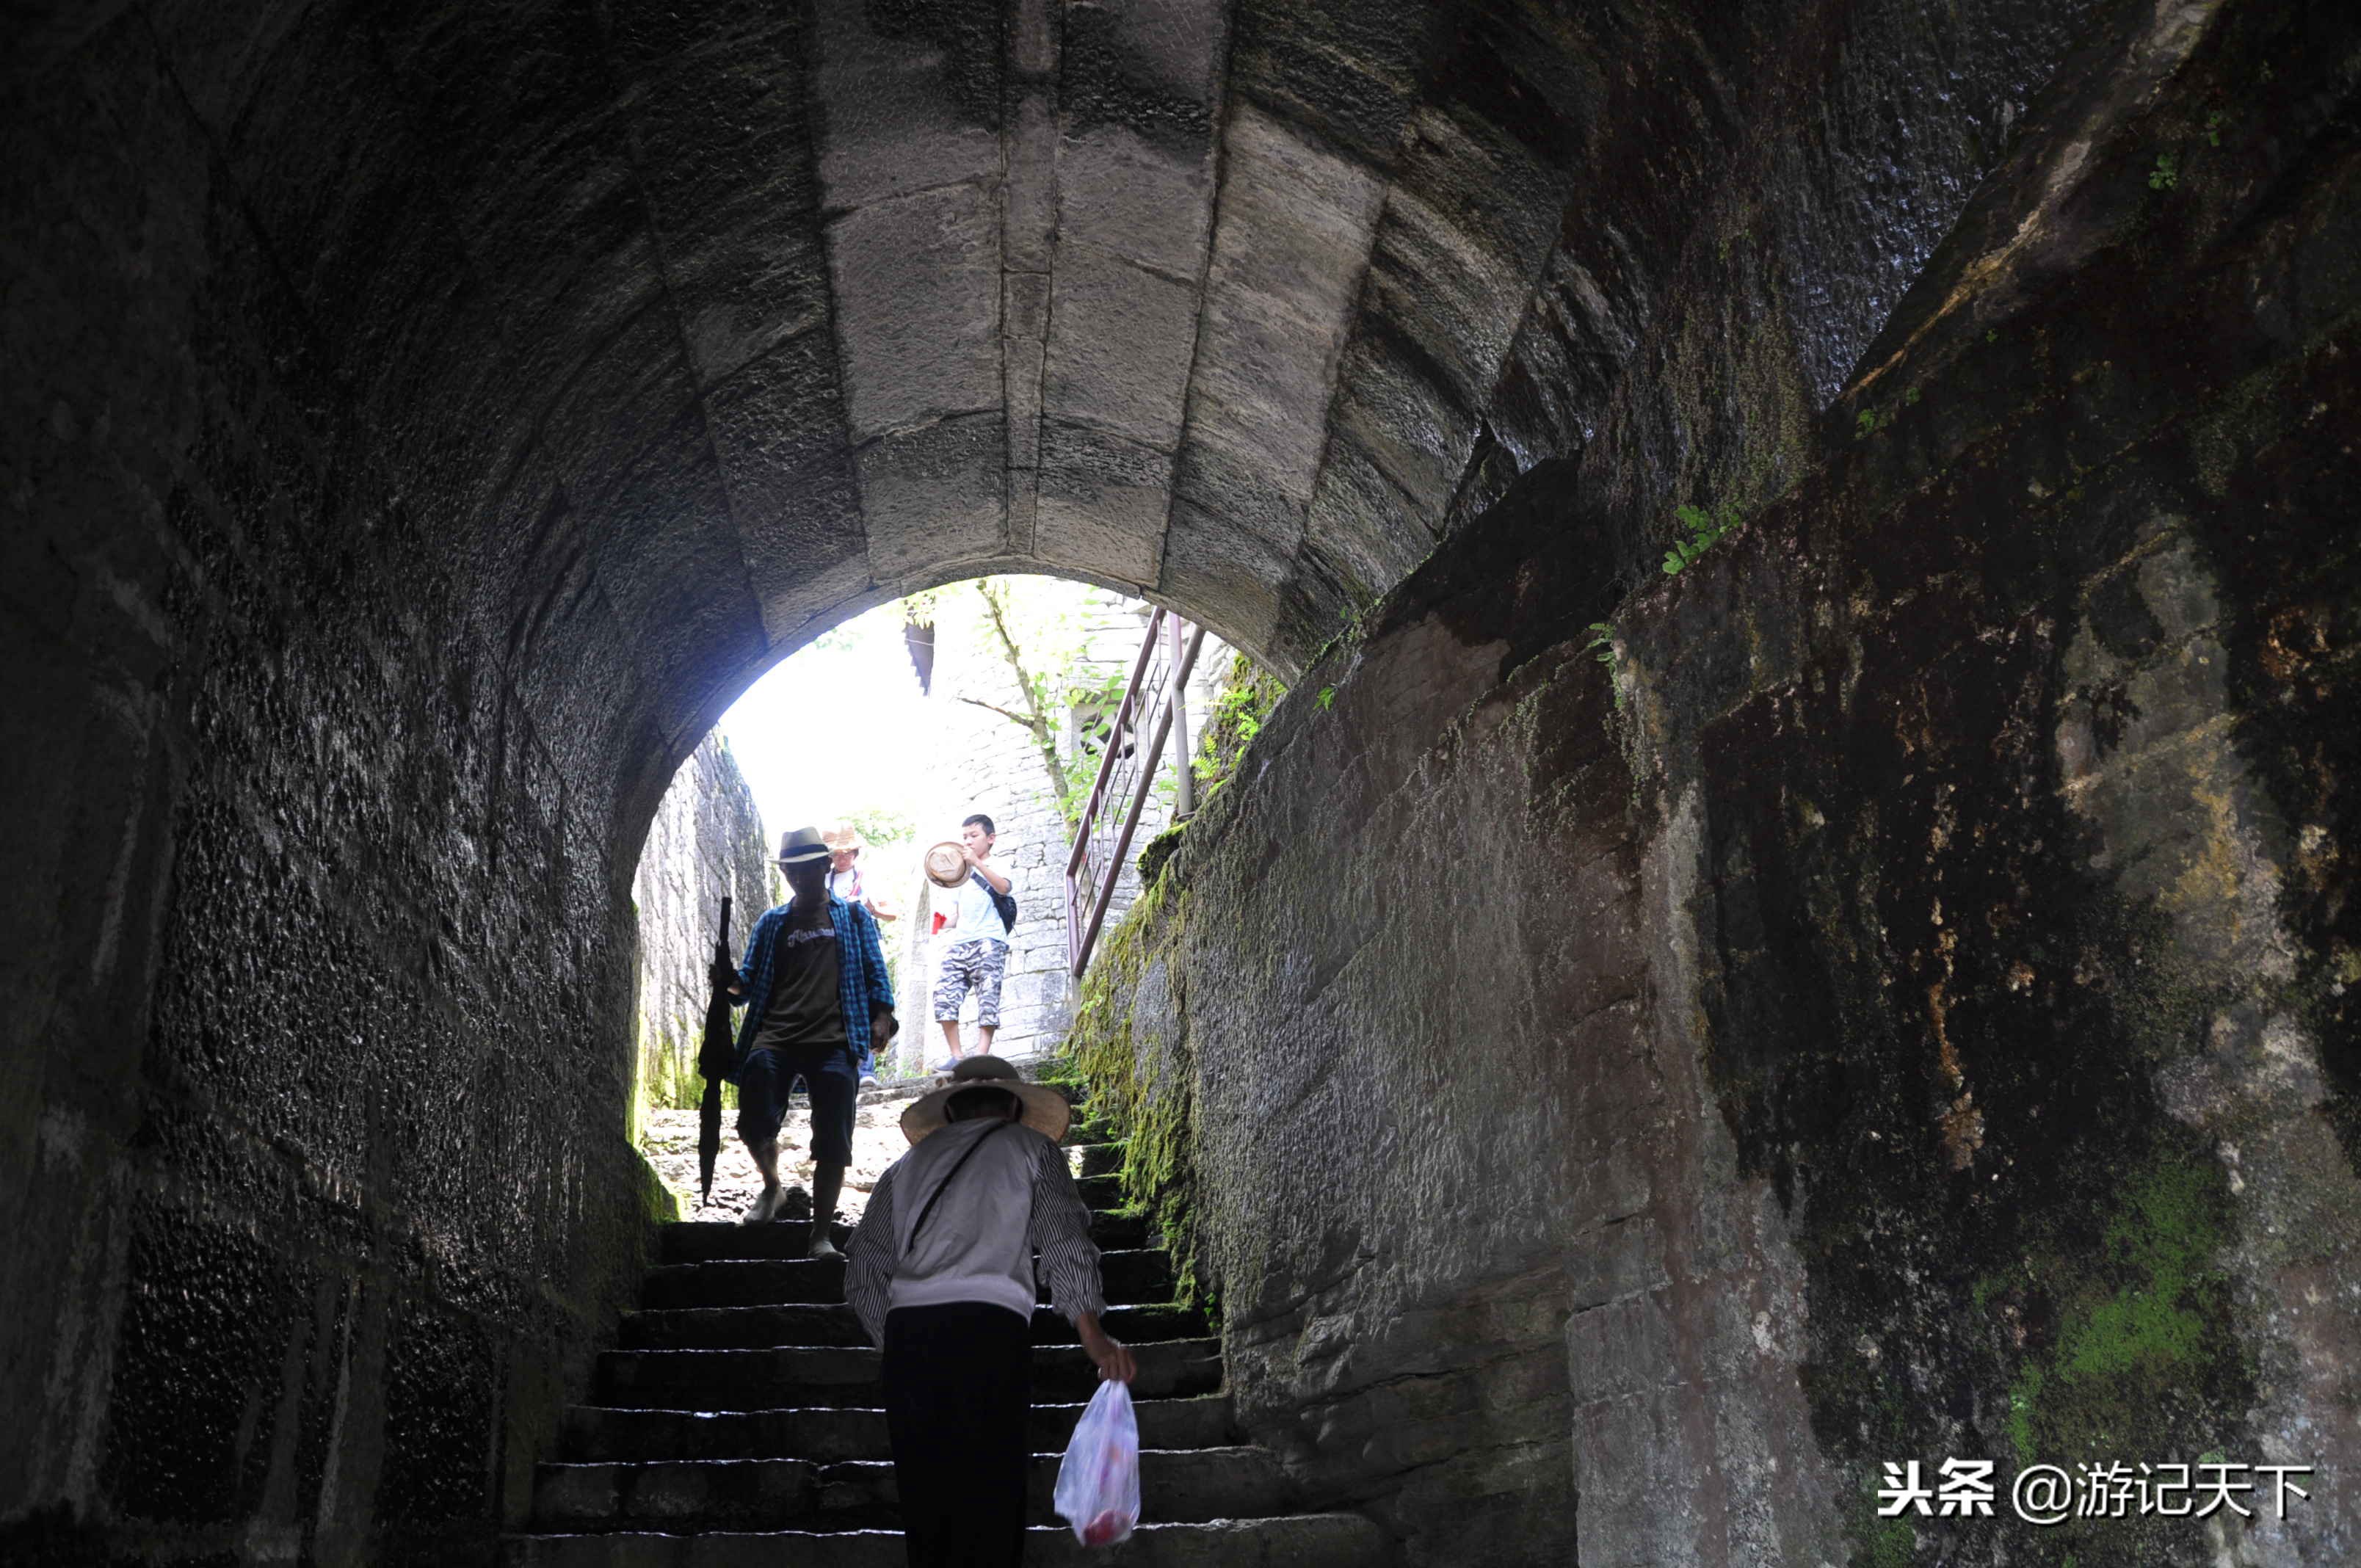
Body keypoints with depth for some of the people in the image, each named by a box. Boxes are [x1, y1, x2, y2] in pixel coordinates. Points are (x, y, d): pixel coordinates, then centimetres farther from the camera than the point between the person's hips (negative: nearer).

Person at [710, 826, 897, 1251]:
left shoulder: (853, 917, 18)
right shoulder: (771, 923, 22)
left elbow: (875, 972, 12)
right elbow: (751, 981, 18)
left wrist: (881, 1015, -5)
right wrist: (731, 981, -5)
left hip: (833, 1041, -1)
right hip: (774, 1037, 2)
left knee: (833, 1144, -6)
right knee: (755, 1125, -13)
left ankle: (821, 1236, 6)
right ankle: (771, 1187, 20)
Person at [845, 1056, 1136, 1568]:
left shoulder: (911, 1162, 24)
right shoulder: (1029, 1147, 17)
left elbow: (863, 1271, 17)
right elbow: (1065, 1242, 4)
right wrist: (1093, 1334, 0)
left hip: (906, 1330, 3)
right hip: (988, 1324, -3)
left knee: (925, 1495, 8)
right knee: (990, 1493, -2)